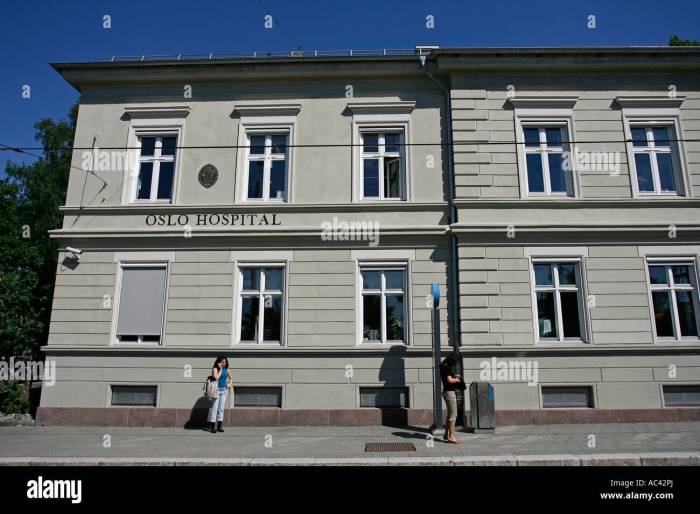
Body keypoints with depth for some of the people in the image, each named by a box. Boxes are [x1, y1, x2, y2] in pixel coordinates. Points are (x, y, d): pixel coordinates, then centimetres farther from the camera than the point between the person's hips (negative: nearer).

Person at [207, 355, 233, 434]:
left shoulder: (226, 370, 9)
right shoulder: (215, 369, -5)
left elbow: (231, 378, 24)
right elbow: (216, 377, -21)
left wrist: (230, 384, 8)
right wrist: (220, 369, -14)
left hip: (224, 390, 5)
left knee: (221, 408, 7)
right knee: (214, 408, -8)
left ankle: (219, 426, 12)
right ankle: (212, 426, -5)